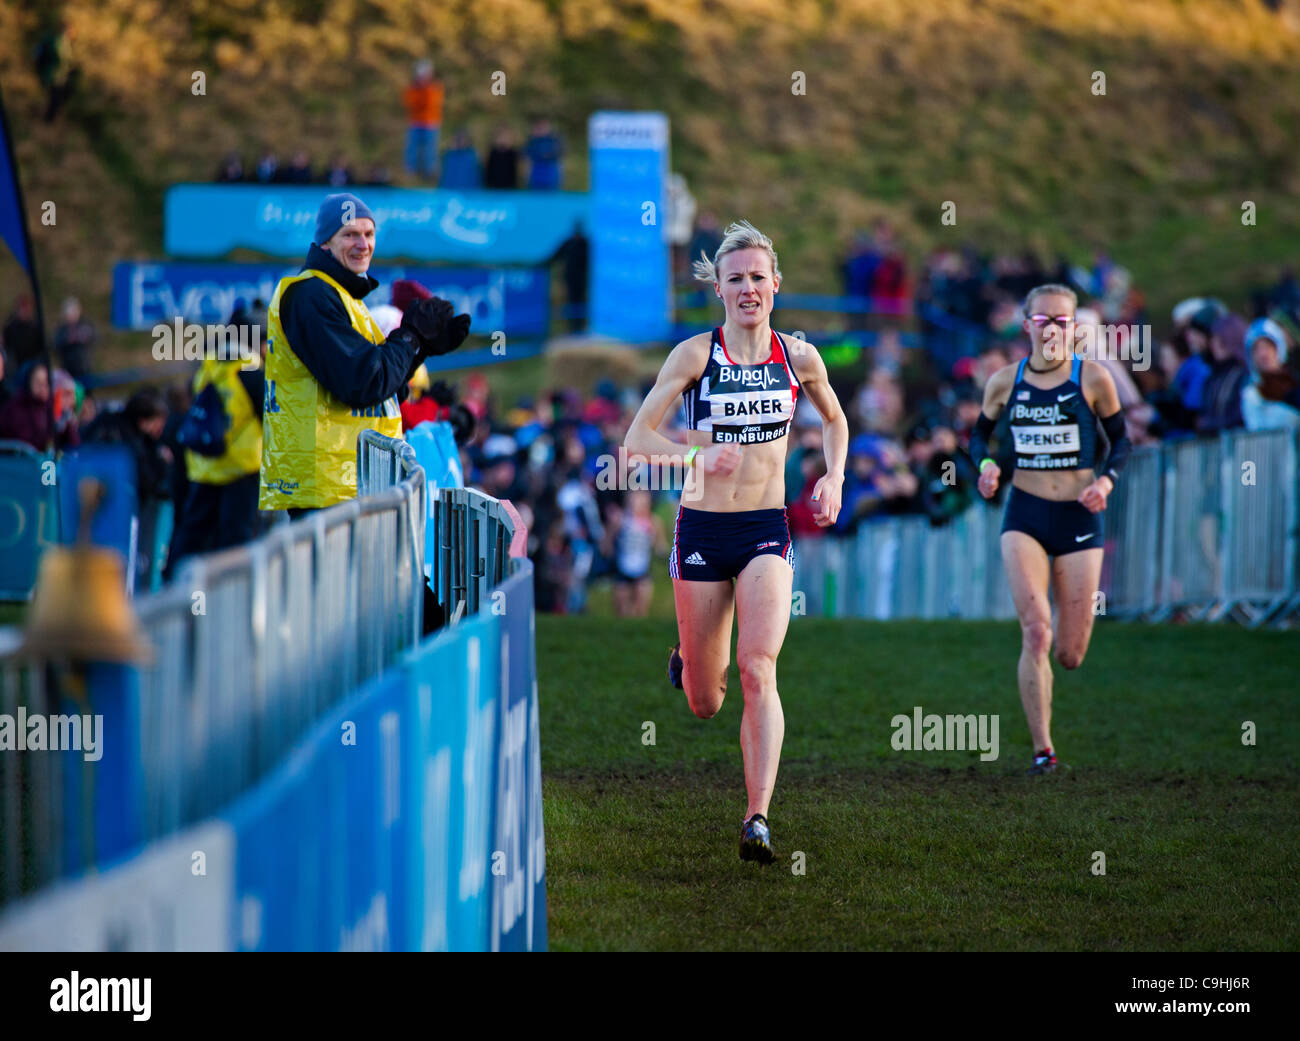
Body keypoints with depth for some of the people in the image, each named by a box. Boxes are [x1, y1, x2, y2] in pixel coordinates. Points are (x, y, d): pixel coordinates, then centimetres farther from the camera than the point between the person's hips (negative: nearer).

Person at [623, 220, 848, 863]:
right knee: (704, 704, 10)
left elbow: (834, 420, 23)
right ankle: (688, 662, 49)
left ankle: (758, 818, -24)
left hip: (766, 531, 0)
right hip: (703, 527, 0)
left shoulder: (798, 358, 2)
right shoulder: (696, 354, -5)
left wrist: (834, 478, 6)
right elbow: (637, 440, -6)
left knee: (758, 669, -22)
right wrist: (697, 455, -23)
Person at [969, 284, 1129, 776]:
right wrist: (985, 464, -4)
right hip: (1025, 516, 0)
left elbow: (1121, 440, 7)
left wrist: (1106, 480, -11)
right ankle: (1042, 749, -12)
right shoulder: (1005, 381, 2)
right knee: (1035, 633, -19)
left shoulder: (1093, 379, -3)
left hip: (1079, 517, 0)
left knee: (1070, 656, 3)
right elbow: (979, 433, 17)